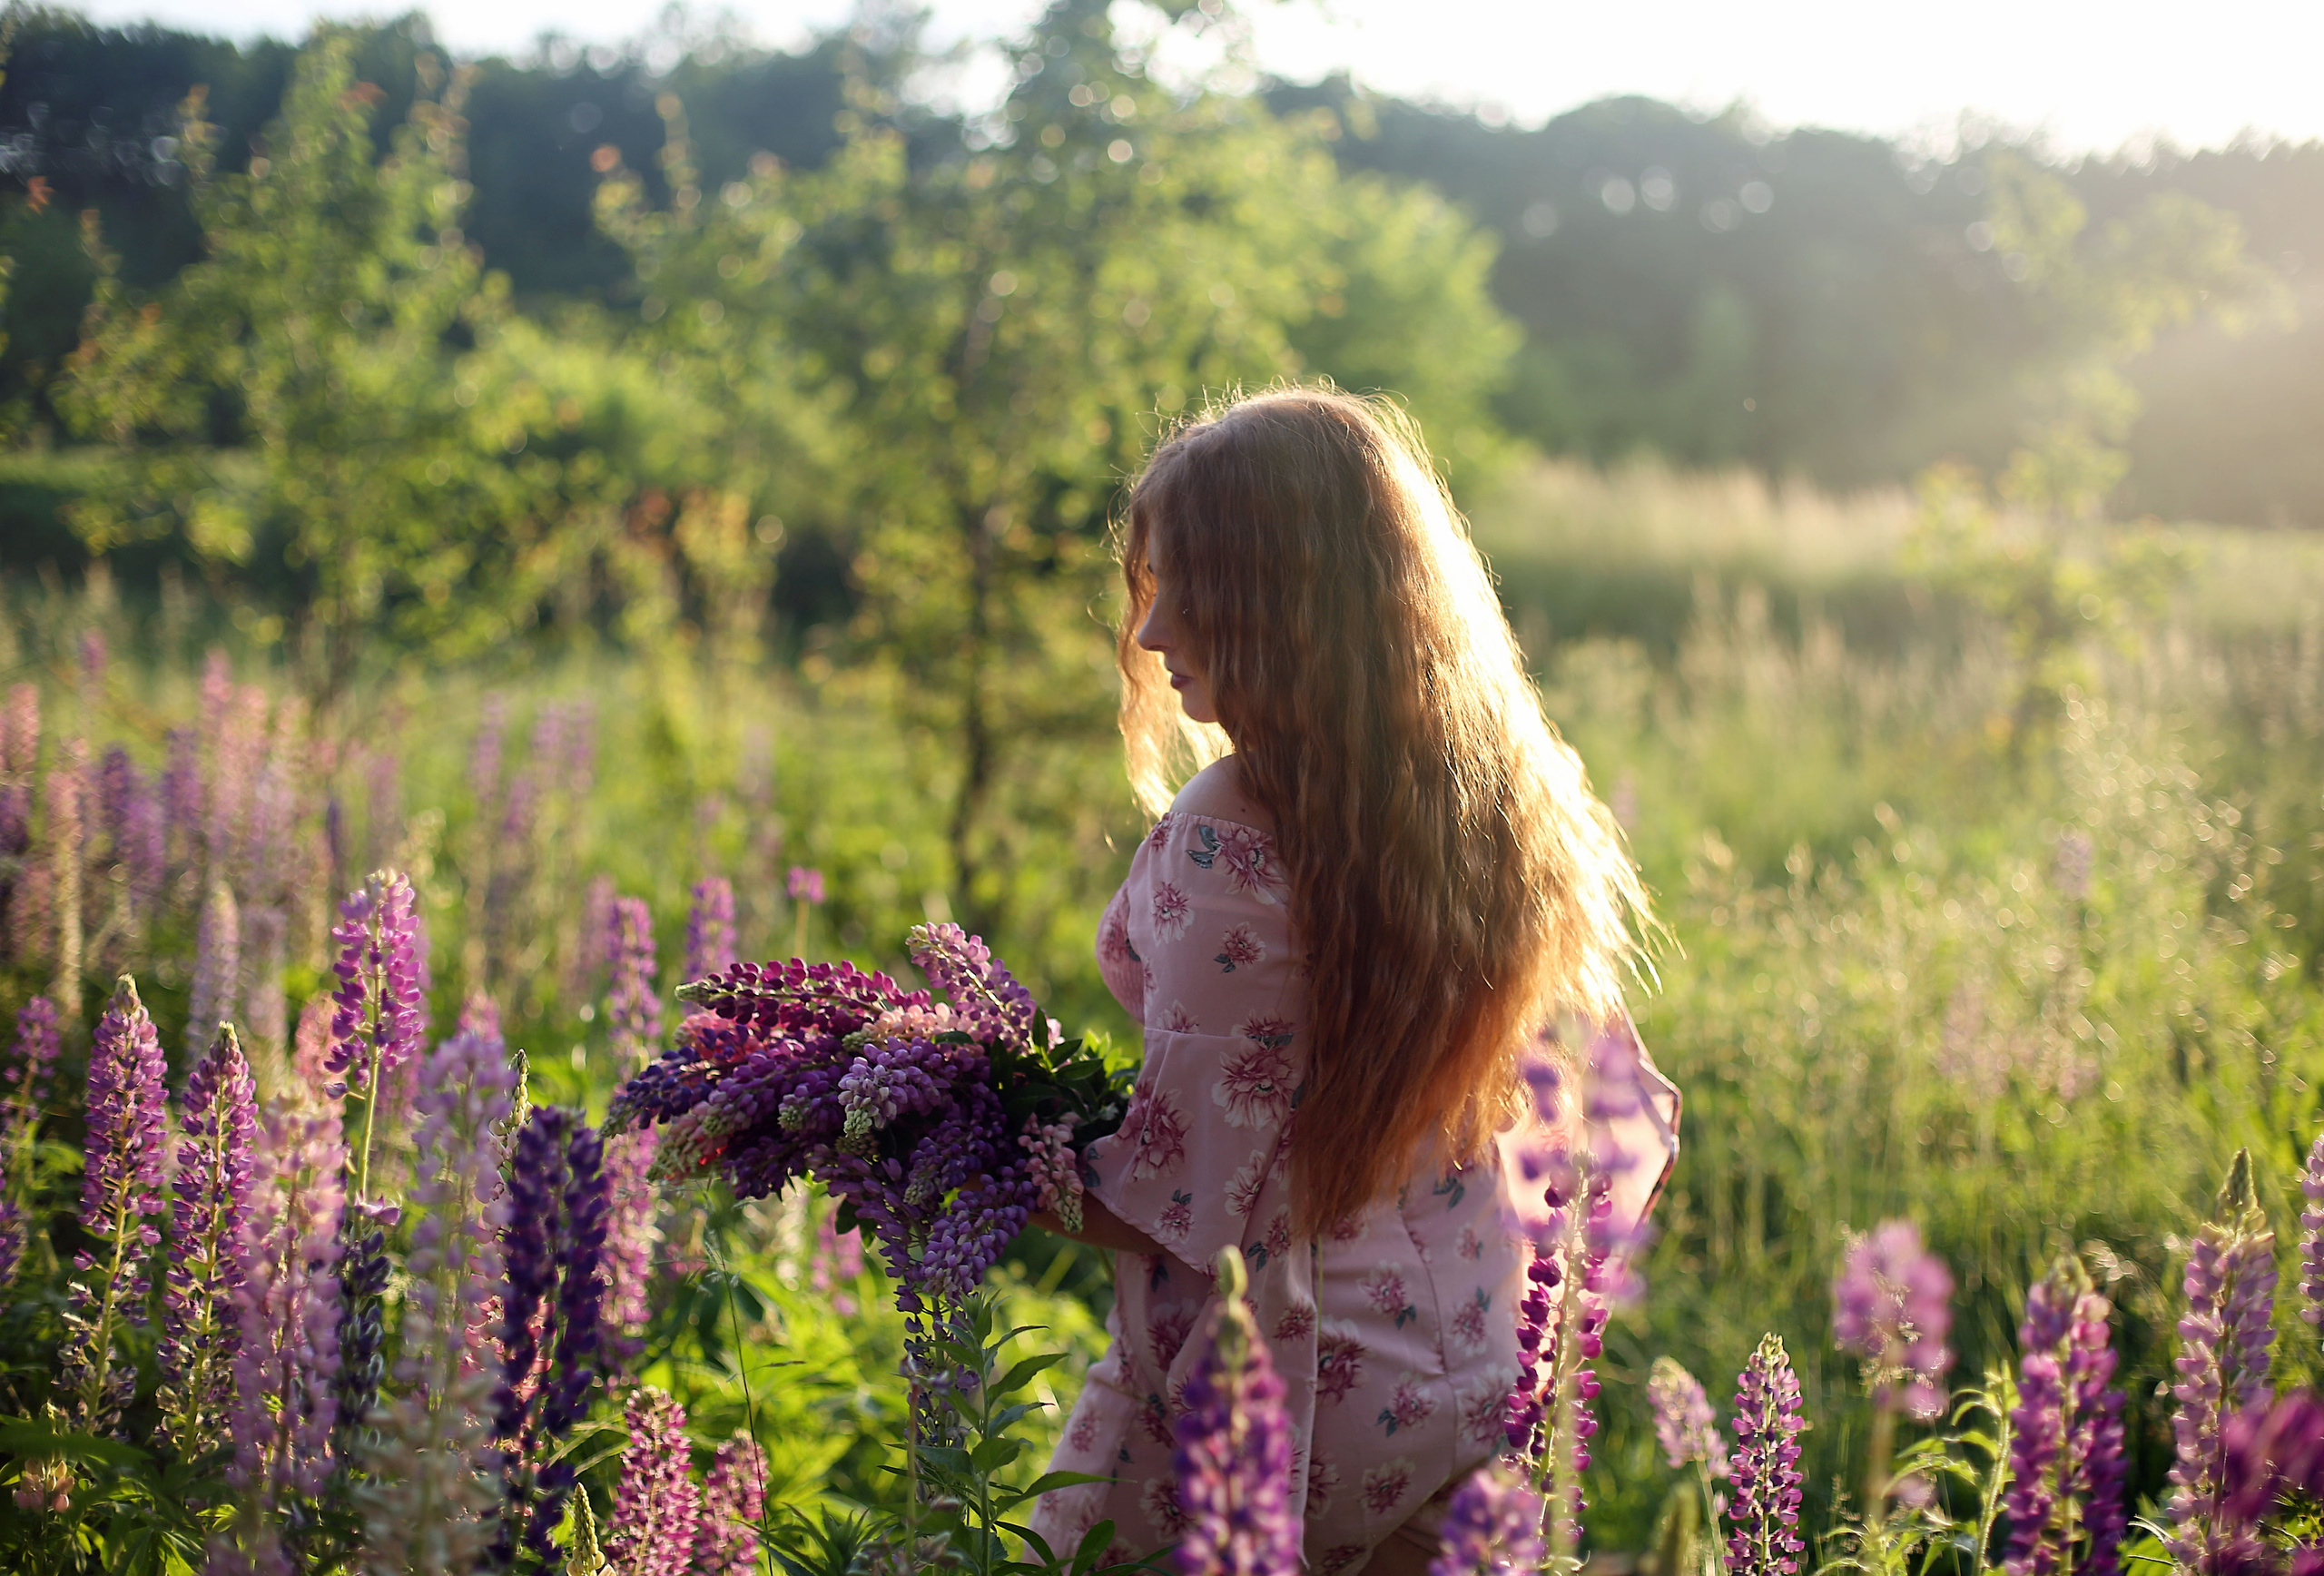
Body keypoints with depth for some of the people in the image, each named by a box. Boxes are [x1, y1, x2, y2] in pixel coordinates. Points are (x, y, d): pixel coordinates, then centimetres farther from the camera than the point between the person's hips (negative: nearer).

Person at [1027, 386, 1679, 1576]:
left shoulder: (1232, 836, -22)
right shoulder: (1508, 800, -1)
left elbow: (1183, 1178, -17)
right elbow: (1623, 1129, 7)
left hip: (1290, 1404, -7)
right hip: (1477, 1380, 7)